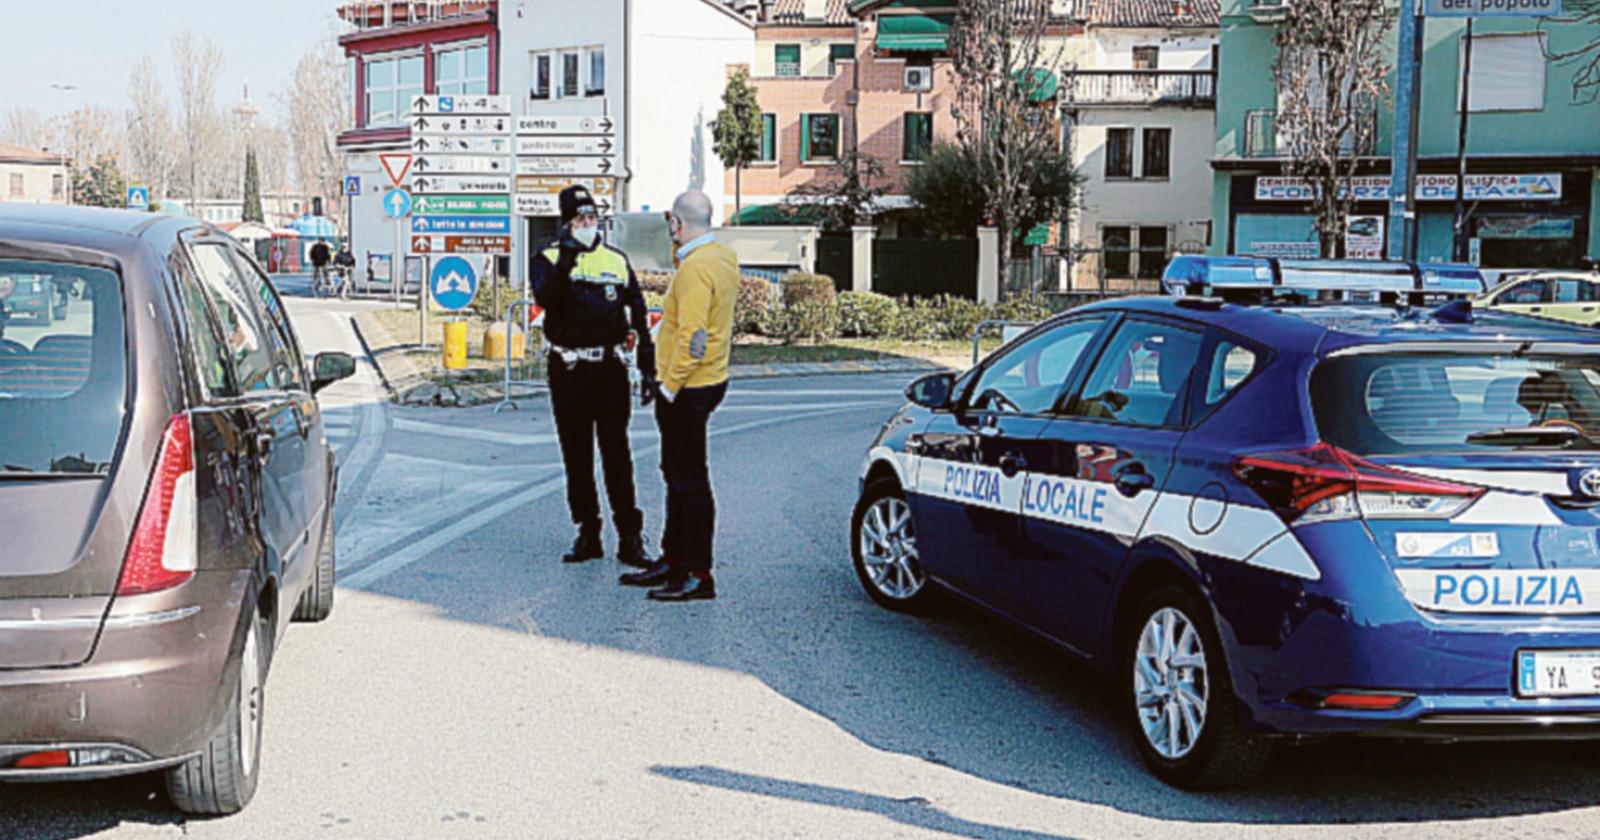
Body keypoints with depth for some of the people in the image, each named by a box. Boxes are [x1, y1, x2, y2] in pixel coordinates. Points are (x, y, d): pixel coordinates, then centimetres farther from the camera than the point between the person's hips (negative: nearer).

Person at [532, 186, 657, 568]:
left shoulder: (617, 260, 10)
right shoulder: (548, 259, 3)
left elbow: (639, 317, 12)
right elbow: (545, 298, -19)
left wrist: (648, 367, 8)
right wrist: (565, 262, -31)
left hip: (611, 368, 0)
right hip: (568, 370, 0)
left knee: (617, 453, -3)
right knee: (577, 455, 6)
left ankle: (630, 538, -1)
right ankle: (588, 534, 15)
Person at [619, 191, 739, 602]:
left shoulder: (696, 268, -20)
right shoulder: (723, 256, 9)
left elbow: (693, 336, -26)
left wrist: (670, 386, -20)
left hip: (688, 388, -10)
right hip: (709, 380, 10)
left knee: (689, 479, -5)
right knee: (677, 474, 18)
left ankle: (699, 575, 0)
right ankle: (673, 560, 27)